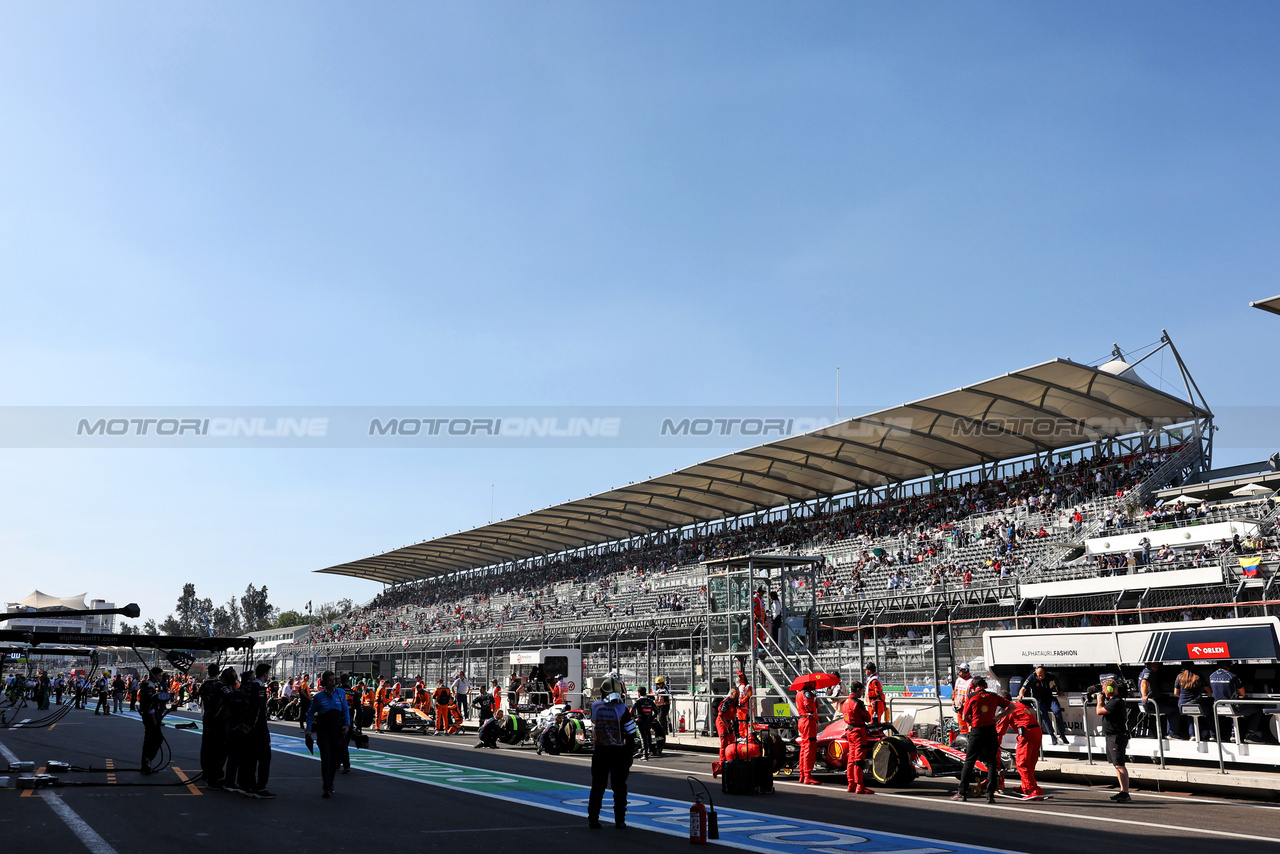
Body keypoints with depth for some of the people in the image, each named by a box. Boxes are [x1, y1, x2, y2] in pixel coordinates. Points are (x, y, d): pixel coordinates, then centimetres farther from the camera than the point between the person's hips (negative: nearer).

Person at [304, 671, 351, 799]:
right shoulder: (319, 696, -2)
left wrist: (347, 724, 0)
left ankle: (330, 784, 24)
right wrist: (308, 728, -2)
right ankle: (326, 788, -8)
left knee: (335, 760, 8)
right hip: (323, 733, -3)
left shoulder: (341, 693, 4)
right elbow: (310, 712, 7)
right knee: (326, 759, -10)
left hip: (338, 732, 3)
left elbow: (346, 710, 13)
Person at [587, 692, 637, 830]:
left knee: (597, 786, 11)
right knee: (619, 787, 8)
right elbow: (630, 735, -8)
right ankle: (620, 820, 10)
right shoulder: (622, 709, -11)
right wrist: (629, 757, 0)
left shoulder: (595, 707, -2)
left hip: (600, 752, 2)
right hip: (619, 753, -2)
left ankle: (593, 818, 12)